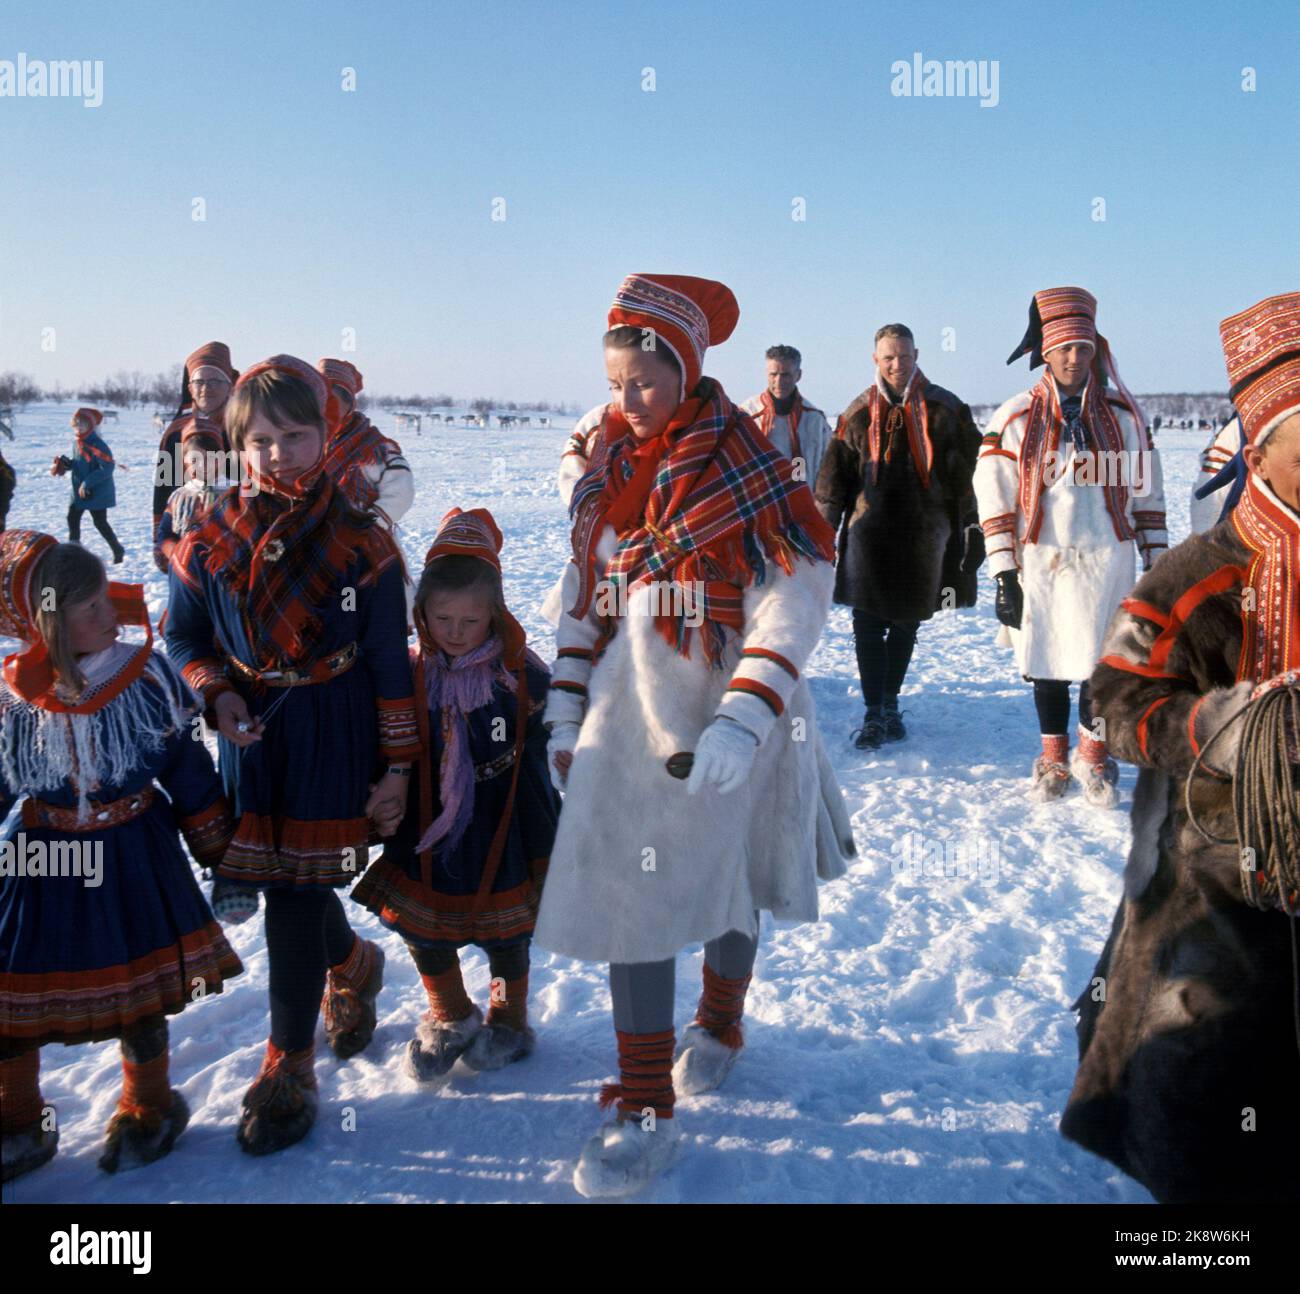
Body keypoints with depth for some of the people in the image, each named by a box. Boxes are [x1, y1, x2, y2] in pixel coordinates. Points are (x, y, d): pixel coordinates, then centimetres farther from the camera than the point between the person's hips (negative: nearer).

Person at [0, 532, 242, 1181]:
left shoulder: (149, 677, -12)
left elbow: (189, 773, -2)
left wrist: (218, 854, 3)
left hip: (133, 863, 0)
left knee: (140, 988, 12)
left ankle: (147, 1107, 36)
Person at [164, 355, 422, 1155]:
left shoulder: (360, 543, -8)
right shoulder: (209, 542, -1)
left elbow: (390, 663, -4)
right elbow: (184, 638, 10)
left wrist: (397, 766, -4)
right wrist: (219, 696, -10)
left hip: (333, 742, -3)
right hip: (250, 739, 3)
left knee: (297, 903, -1)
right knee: (287, 890, 12)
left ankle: (289, 1070, 17)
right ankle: (354, 965, 47)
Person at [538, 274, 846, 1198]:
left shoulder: (743, 465, -10)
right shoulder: (608, 469, 8)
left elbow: (800, 596, -16)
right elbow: (582, 595, 13)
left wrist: (743, 719, -25)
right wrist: (565, 716, 9)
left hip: (724, 715, -4)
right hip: (627, 715, 4)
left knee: (725, 882, 10)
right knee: (627, 897, 2)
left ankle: (720, 1021, 39)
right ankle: (643, 1104, 18)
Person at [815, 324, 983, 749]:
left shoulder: (945, 409, 3)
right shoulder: (859, 413, 6)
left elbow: (968, 473, 4)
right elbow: (834, 474, 7)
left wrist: (972, 529, 0)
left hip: (923, 535, 0)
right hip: (869, 533, 0)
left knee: (906, 625, 11)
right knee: (868, 626, -5)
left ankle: (890, 705, 26)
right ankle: (873, 714, 1)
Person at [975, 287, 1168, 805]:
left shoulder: (1123, 415, 5)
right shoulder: (1016, 419, -1)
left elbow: (1147, 494, 10)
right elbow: (994, 500, -2)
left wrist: (1156, 563, 7)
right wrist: (1004, 575, -7)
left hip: (1106, 563, 1)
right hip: (1040, 565, 0)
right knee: (1047, 665, 8)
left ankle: (1094, 754, 23)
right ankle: (1053, 756, 27)